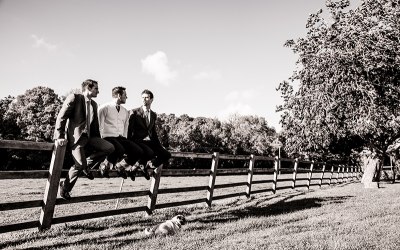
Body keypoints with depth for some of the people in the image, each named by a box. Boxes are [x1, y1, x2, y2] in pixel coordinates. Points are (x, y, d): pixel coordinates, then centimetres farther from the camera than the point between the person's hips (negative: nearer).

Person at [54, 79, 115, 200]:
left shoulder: (94, 104, 18)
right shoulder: (74, 98, -4)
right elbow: (61, 117, -9)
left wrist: (98, 142, 18)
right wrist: (59, 136, -16)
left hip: (88, 136, 7)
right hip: (75, 136, -7)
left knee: (109, 147, -12)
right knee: (80, 164, -16)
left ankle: (87, 165, 6)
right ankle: (65, 187, 9)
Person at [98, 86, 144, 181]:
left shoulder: (125, 111, 17)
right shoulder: (104, 108, -2)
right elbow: (99, 126, -2)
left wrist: (124, 140, 10)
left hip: (121, 137, 6)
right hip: (108, 137, -6)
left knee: (138, 151, -16)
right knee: (120, 150, -37)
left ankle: (121, 166, 9)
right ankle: (105, 166, -7)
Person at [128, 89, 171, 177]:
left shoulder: (154, 115, 16)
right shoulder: (134, 112, 1)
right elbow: (129, 130, -1)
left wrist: (160, 146, 15)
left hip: (150, 142, 5)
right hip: (138, 141, -5)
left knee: (166, 154, -14)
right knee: (150, 153, -35)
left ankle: (147, 166, 5)